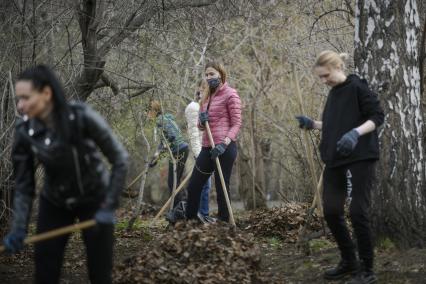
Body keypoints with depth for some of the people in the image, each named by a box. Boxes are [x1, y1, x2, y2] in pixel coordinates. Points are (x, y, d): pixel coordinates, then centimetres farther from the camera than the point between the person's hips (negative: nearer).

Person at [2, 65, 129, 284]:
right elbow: (23, 185, -8)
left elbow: (120, 160, -18)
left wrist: (109, 207, -21)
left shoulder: (82, 117, -27)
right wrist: (19, 229, -20)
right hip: (54, 203, 3)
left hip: (94, 199, -2)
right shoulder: (24, 132, -17)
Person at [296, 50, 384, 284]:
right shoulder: (333, 94, 15)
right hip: (335, 160, 8)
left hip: (359, 159, -8)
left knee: (357, 212, -8)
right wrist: (312, 124, 7)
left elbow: (377, 116, -13)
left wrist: (356, 133, -28)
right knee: (331, 211, 4)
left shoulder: (357, 88, -9)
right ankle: (349, 261, 20)